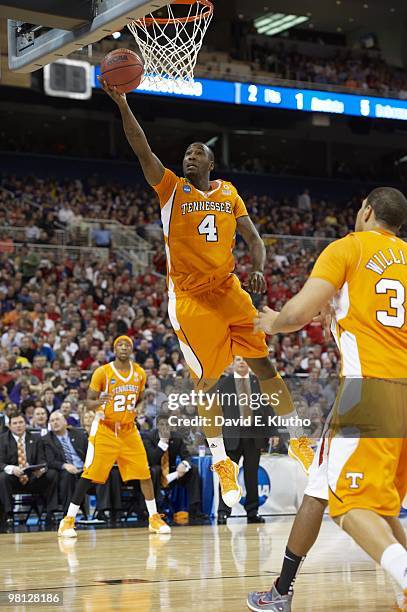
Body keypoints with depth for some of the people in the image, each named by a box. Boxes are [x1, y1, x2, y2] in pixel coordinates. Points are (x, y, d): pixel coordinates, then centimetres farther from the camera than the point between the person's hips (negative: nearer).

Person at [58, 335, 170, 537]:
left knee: (144, 472, 0)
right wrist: (98, 402, -28)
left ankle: (154, 518, 12)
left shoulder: (139, 373, 4)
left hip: (128, 430, 4)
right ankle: (68, 520, -4)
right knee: (90, 474, -10)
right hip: (104, 429, -4)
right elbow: (89, 402, -9)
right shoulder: (102, 372, -10)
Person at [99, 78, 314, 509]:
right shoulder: (171, 187, 0)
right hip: (189, 297, -3)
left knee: (264, 366, 2)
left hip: (228, 290, 3)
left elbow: (251, 236, 10)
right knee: (207, 382, 1)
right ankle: (221, 462, 13)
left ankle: (298, 441, 15)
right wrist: (122, 104, -24)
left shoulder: (228, 193, 10)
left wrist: (259, 269, -10)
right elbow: (142, 150, -13)